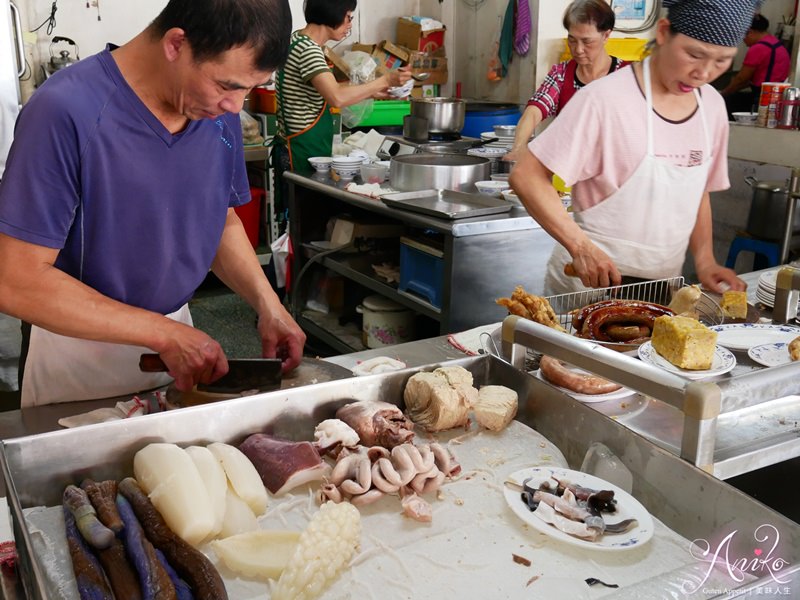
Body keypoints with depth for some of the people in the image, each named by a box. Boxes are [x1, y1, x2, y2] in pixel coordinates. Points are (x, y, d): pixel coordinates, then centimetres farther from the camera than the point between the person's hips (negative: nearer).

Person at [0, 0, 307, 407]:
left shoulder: (219, 111, -7)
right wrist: (164, 334, -25)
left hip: (176, 332, 5)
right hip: (80, 351, -5)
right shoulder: (65, 111, -25)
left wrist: (268, 303, -8)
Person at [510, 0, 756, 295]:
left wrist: (704, 260, 0)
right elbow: (527, 176, -18)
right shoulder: (605, 97, -17)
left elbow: (698, 193, 13)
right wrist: (581, 247, -26)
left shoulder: (712, 105, 1)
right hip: (589, 280, -5)